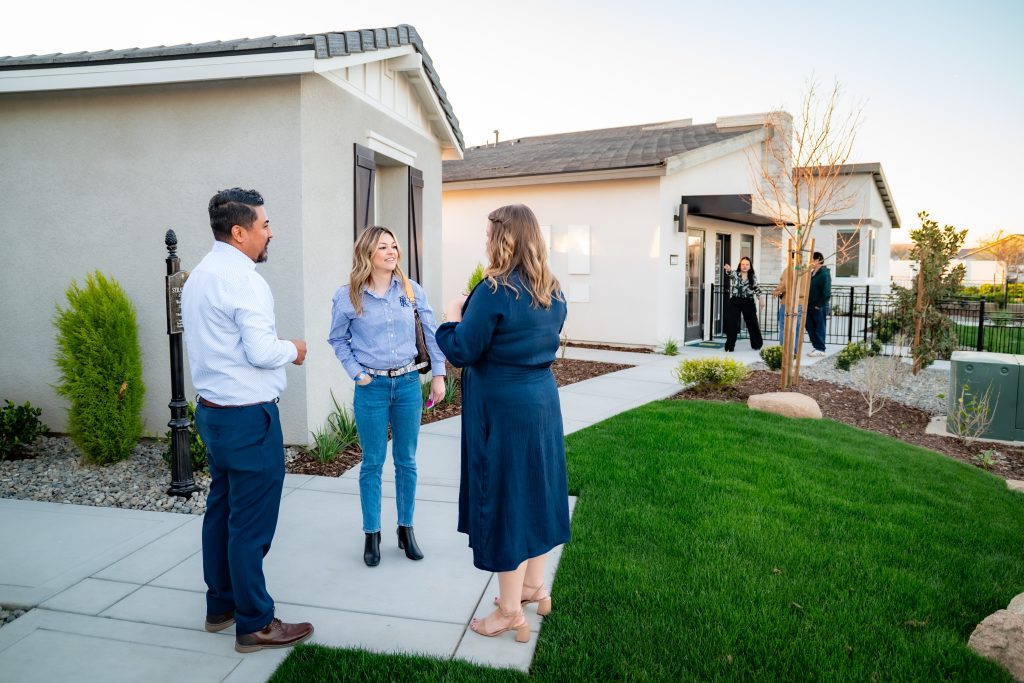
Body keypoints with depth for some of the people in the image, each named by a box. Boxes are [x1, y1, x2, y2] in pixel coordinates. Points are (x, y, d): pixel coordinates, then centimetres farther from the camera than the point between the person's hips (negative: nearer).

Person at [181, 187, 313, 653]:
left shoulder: (198, 276, 12)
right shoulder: (242, 279, -18)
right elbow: (262, 352, -23)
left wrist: (278, 348, 16)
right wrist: (293, 349, -4)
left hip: (211, 410, 10)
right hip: (248, 416, -10)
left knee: (221, 510, 18)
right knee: (252, 522, 0)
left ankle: (220, 606, 32)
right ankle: (255, 624, 13)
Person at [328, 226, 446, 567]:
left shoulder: (412, 290, -1)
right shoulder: (348, 296, -7)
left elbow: (431, 332, 5)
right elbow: (338, 339, 5)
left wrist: (438, 374, 4)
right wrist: (356, 373, -4)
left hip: (408, 383, 2)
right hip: (372, 386, -2)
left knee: (406, 461, 12)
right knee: (373, 463, 7)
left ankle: (406, 529, 27)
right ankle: (371, 534, 22)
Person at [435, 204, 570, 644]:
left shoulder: (494, 292, -19)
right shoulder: (553, 292, 5)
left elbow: (460, 353, -17)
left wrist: (453, 317, 2)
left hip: (501, 409, -8)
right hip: (543, 401, 8)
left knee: (503, 496, 4)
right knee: (535, 490, 19)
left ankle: (510, 612, 18)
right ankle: (534, 587, 35)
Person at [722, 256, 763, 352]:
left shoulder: (753, 277, 3)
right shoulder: (735, 274, -3)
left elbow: (756, 289, 14)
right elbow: (730, 273, -26)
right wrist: (728, 270, -48)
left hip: (748, 302, 2)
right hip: (735, 302, -2)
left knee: (752, 323, 13)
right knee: (731, 323, -6)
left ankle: (756, 344, 30)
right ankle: (730, 346, 2)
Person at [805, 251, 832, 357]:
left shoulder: (824, 274, -14)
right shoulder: (812, 273, 12)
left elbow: (826, 293, -20)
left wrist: (819, 305, -16)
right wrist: (807, 303, 11)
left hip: (818, 308, -8)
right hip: (809, 306, 9)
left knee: (819, 328, 0)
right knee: (810, 327, 12)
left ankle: (820, 349, 9)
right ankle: (816, 347, 22)